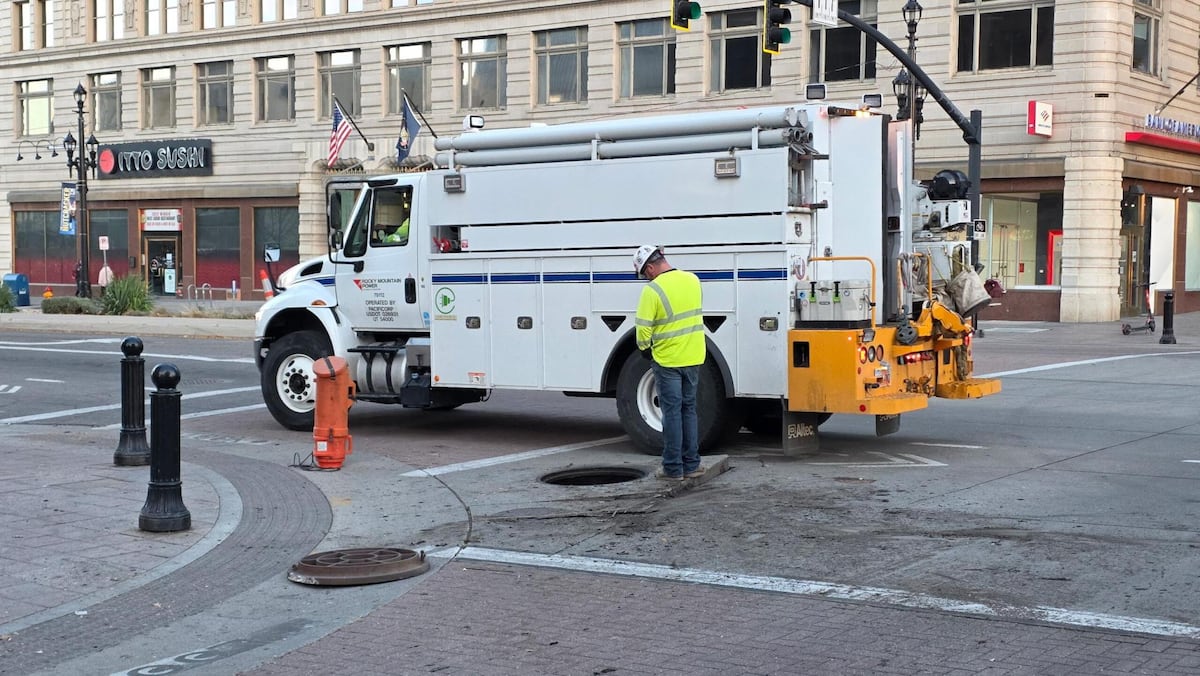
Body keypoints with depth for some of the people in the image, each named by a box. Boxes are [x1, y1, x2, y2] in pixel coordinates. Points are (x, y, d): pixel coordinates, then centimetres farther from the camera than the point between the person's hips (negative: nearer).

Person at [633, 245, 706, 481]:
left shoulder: (653, 290, -17)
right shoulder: (693, 280, 3)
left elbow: (643, 330, -16)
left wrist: (645, 350, 2)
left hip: (667, 360, -5)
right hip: (693, 358, 5)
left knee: (672, 412, 2)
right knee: (689, 410, 14)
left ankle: (673, 468, 6)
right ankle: (691, 465, 16)